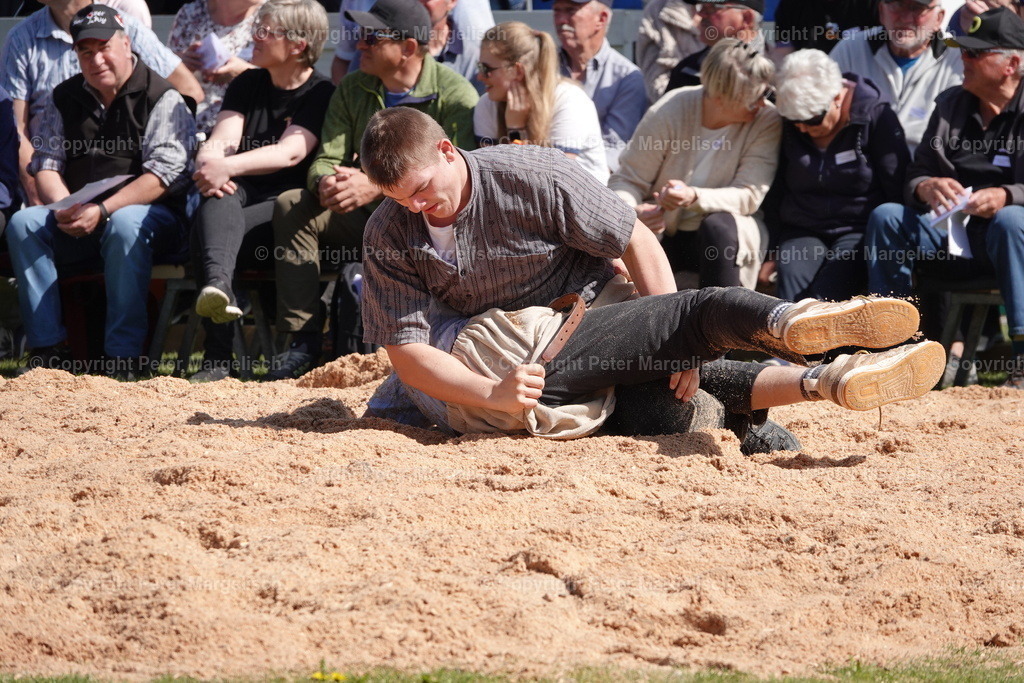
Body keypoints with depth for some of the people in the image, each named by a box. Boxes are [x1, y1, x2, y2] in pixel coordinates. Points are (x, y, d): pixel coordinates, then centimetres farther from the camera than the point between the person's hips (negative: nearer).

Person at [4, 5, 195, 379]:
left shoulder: (162, 98, -4)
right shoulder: (63, 99, 13)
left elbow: (166, 172, -15)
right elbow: (45, 164, 9)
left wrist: (102, 211, -23)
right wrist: (65, 207, -14)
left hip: (152, 216, -5)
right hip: (76, 224, 5)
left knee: (125, 224, -38)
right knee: (23, 224, -21)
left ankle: (123, 355, -34)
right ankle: (46, 347, -23)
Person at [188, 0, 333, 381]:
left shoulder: (320, 95, 1)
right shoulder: (248, 85, 18)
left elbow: (291, 152, -15)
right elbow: (221, 139, 3)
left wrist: (229, 167, -29)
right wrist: (210, 163, -22)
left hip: (282, 207, -4)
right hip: (240, 196, 4)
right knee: (218, 195, -32)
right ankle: (219, 284, -58)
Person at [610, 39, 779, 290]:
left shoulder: (766, 120, -13)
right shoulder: (670, 112, -13)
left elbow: (749, 196, -19)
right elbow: (628, 180, -9)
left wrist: (694, 198, -38)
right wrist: (632, 212, -33)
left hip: (729, 235, -1)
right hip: (665, 232, 1)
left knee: (719, 225, -35)